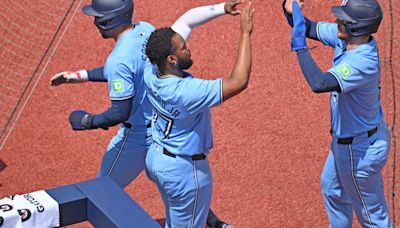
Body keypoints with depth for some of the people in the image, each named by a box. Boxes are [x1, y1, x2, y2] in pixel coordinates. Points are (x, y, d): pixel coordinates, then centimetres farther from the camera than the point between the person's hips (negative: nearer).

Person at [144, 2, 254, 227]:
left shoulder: (151, 74, -13)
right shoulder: (187, 92, -36)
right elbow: (239, 82, -35)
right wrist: (245, 33, -29)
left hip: (157, 156, 8)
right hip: (184, 169, -8)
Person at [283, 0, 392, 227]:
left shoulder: (362, 62, -38)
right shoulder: (344, 37, -11)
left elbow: (320, 84, -51)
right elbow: (309, 28, 0)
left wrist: (299, 45, -45)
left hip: (360, 149, -10)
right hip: (345, 139, 10)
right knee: (332, 188, 33)